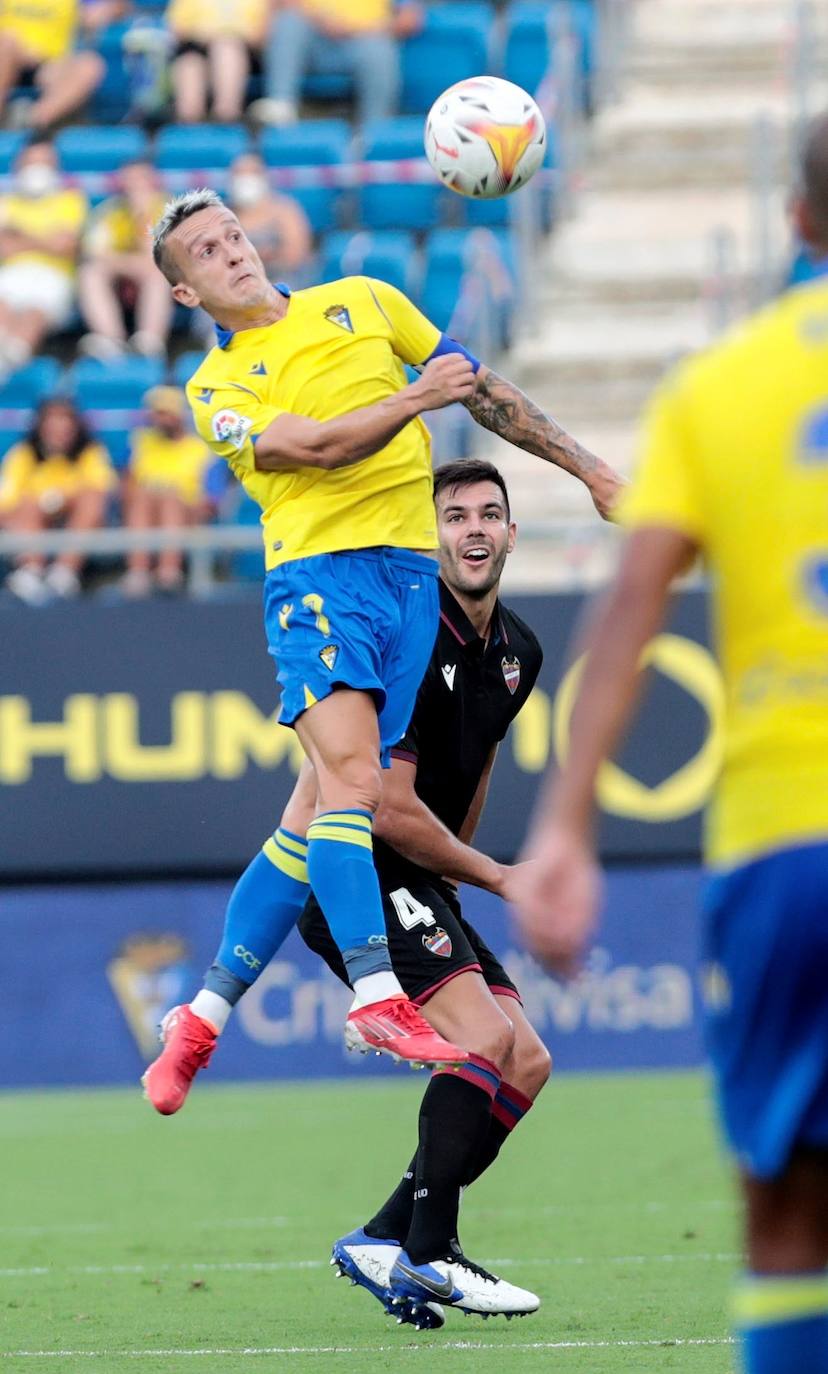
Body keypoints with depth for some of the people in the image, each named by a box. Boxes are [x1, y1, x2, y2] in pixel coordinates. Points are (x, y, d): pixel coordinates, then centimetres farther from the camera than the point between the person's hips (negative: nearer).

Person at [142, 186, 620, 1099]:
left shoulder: (361, 301, 18)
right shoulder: (216, 389, 6)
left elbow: (482, 390, 23)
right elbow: (318, 449, -11)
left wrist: (586, 467, 22)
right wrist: (416, 397, -22)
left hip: (409, 575, 3)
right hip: (317, 570, -3)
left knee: (320, 813, -2)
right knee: (346, 770, -25)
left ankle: (204, 1015, 5)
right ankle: (376, 998, -31)